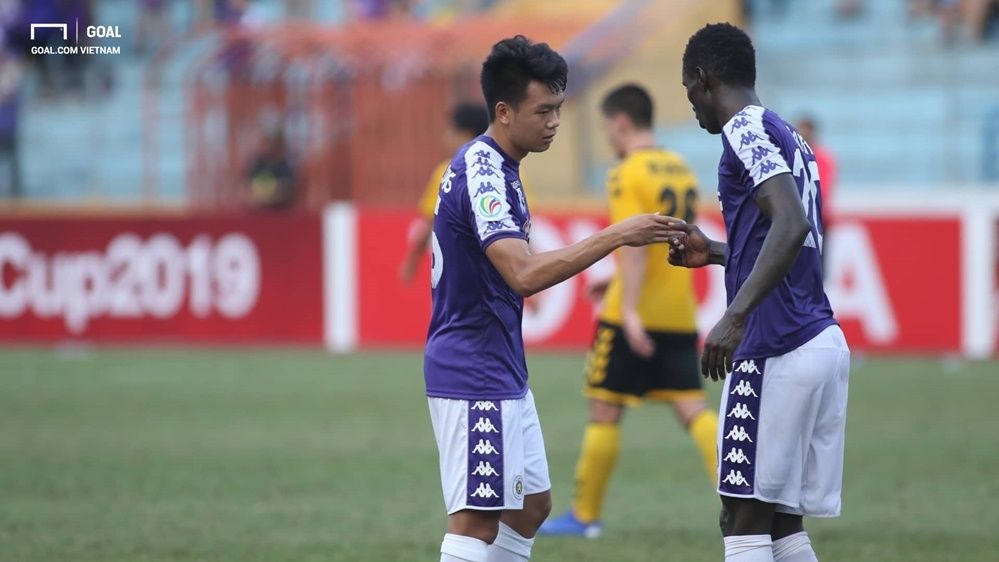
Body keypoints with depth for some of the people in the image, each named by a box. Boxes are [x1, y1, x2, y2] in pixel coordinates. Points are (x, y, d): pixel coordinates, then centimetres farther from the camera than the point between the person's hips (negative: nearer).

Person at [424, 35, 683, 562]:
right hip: (475, 378, -11)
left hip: (502, 374, 11)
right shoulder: (481, 173, -19)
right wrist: (615, 236, -29)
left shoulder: (492, 167, 13)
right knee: (478, 519, -9)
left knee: (532, 504, 14)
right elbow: (524, 273, -30)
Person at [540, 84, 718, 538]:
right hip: (680, 314, 7)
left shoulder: (628, 176, -11)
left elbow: (634, 245, -22)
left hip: (636, 319, -7)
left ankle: (584, 515, 10)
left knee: (604, 411, 3)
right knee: (692, 409, 3)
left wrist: (630, 310, -27)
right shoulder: (681, 170, 14)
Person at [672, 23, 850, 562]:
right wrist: (714, 253, 35)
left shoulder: (746, 131, -8)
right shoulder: (788, 137, 19)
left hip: (776, 350, -9)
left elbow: (792, 224, -23)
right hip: (823, 341, 9)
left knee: (744, 518, -7)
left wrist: (735, 317, -29)